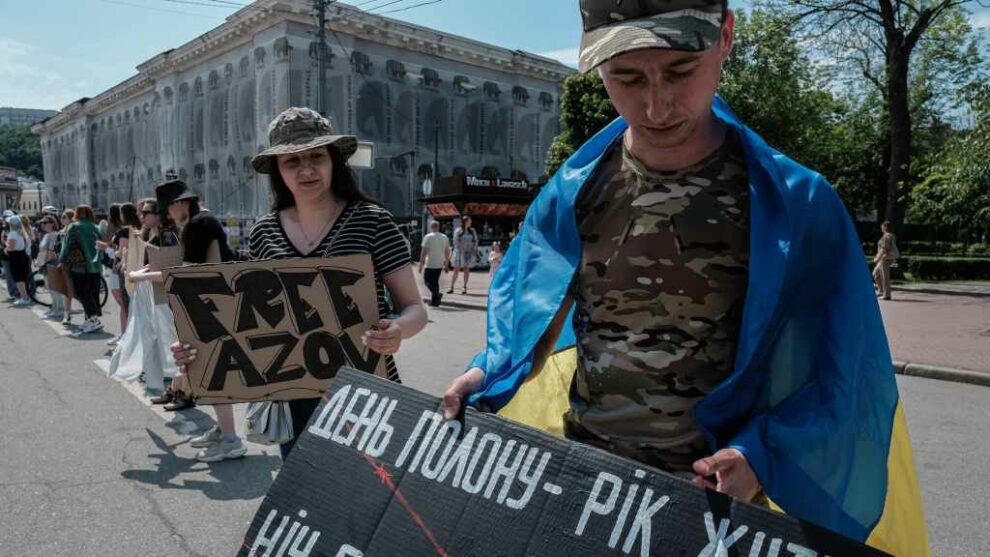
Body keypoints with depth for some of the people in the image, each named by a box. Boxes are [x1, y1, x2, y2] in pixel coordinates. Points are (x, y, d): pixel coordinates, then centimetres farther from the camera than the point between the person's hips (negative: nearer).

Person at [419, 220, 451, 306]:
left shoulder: (428, 237, -8)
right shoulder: (445, 238, 8)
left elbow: (424, 252, -11)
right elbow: (447, 252, 10)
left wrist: (421, 264, -6)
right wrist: (446, 264, 18)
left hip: (429, 264, -5)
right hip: (439, 265, 5)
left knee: (427, 280, 4)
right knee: (435, 281, 14)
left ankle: (437, 293, -19)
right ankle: (434, 301, 14)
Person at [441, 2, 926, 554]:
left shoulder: (796, 204, -15)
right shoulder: (572, 193, -7)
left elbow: (840, 370, -8)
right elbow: (523, 303, 10)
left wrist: (762, 453, -21)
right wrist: (490, 372, -4)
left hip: (713, 495, -2)